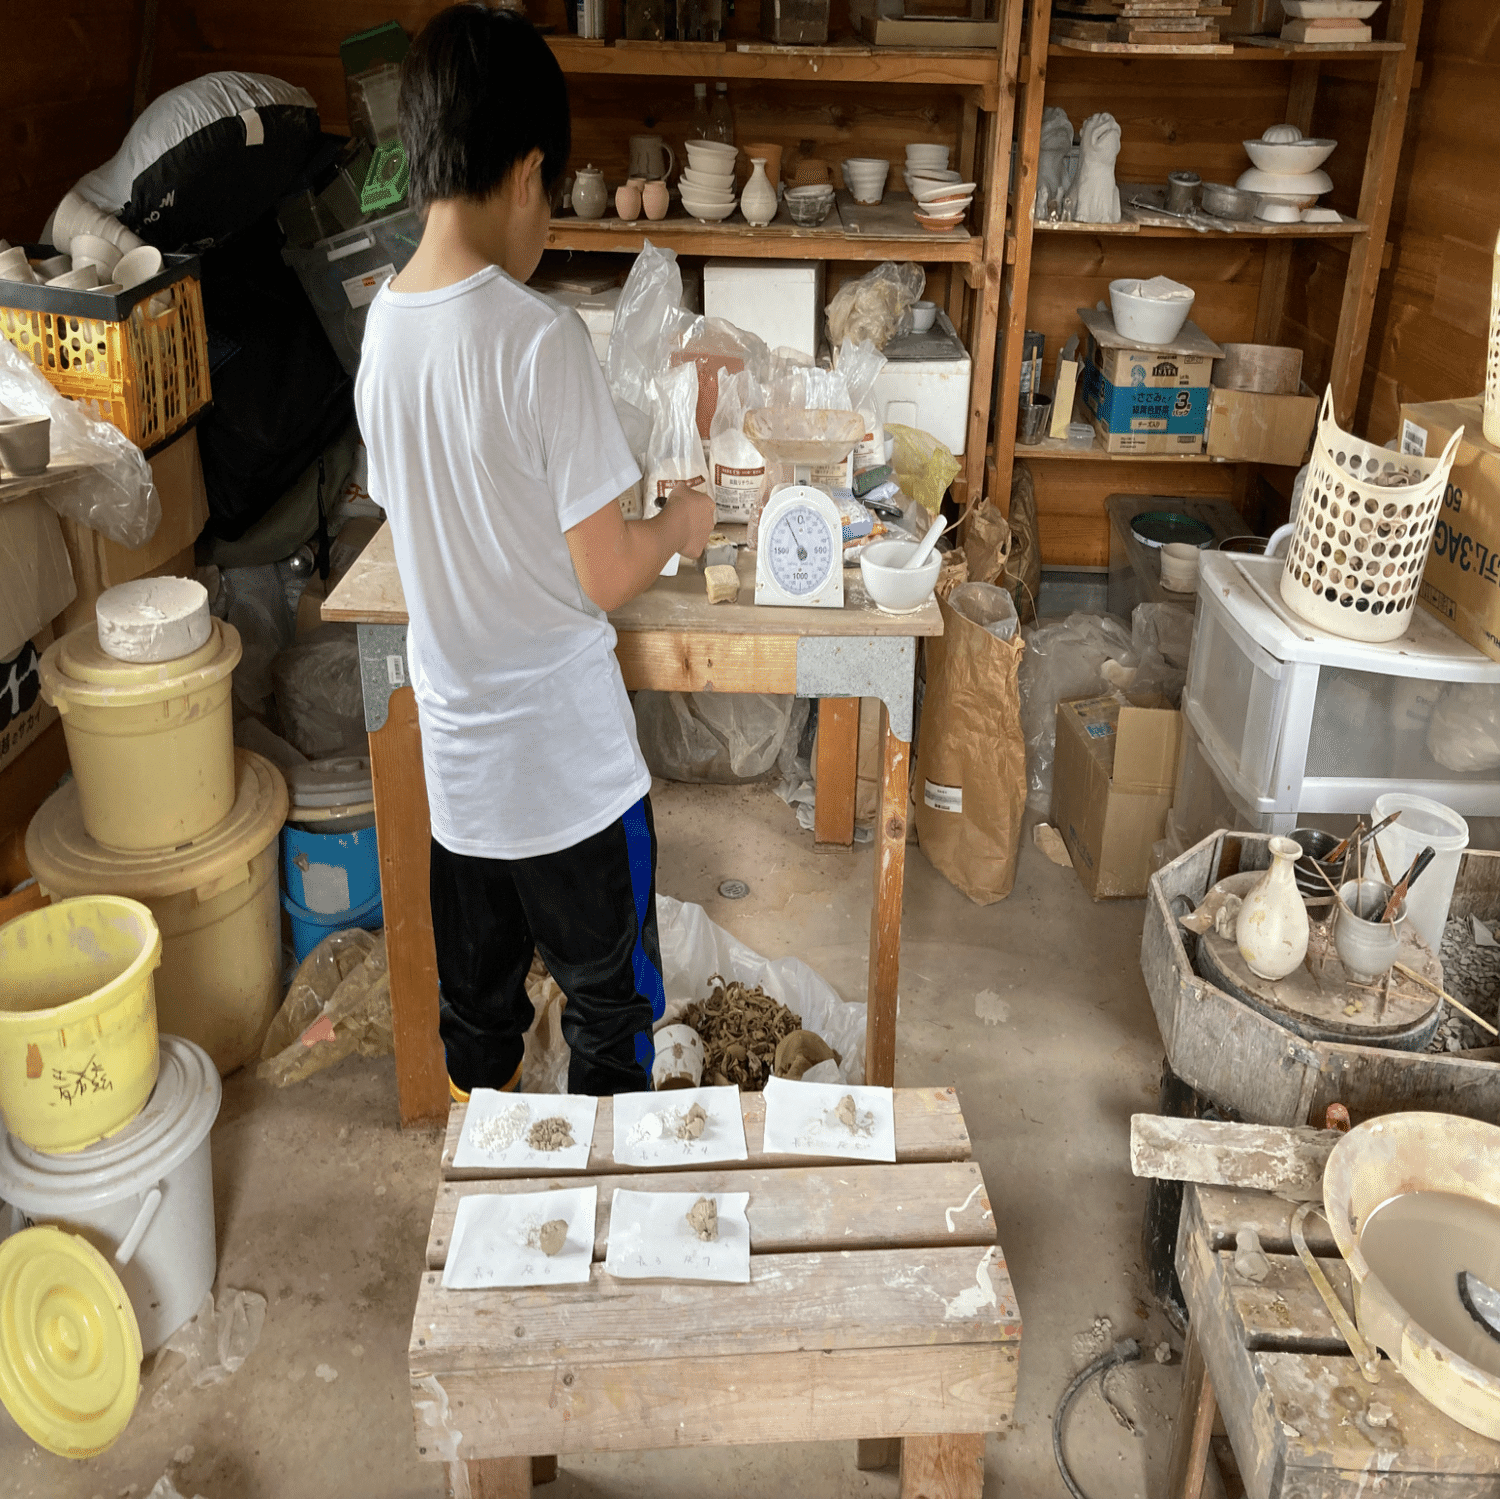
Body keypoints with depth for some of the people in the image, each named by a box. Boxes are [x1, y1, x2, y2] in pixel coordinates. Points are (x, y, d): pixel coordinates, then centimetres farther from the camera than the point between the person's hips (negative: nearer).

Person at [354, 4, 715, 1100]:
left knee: (477, 1000, 23)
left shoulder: (382, 324, -1)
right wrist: (682, 524, 1)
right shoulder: (540, 338, -22)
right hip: (568, 760, -7)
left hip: (456, 751, 7)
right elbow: (607, 578, -19)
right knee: (611, 1005, 15)